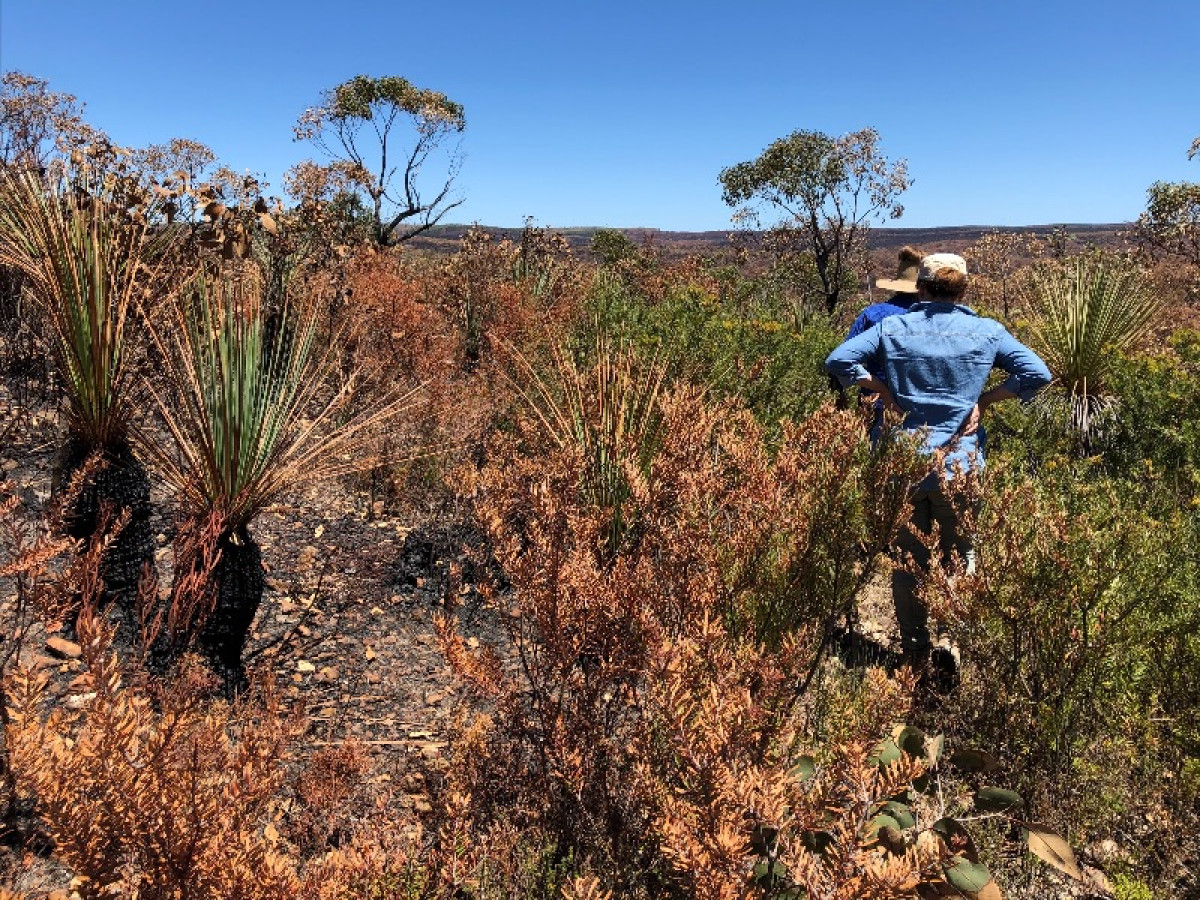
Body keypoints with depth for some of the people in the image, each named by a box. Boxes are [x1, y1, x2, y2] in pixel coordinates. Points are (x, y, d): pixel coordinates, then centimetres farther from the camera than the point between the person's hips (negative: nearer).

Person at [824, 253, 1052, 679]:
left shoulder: (892, 327, 1)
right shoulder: (986, 331, 2)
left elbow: (838, 360, -10)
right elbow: (1037, 373, -5)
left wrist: (884, 390, -2)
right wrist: (983, 399, 1)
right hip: (960, 466, 0)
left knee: (907, 562, 12)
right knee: (961, 558, 15)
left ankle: (916, 654, 21)